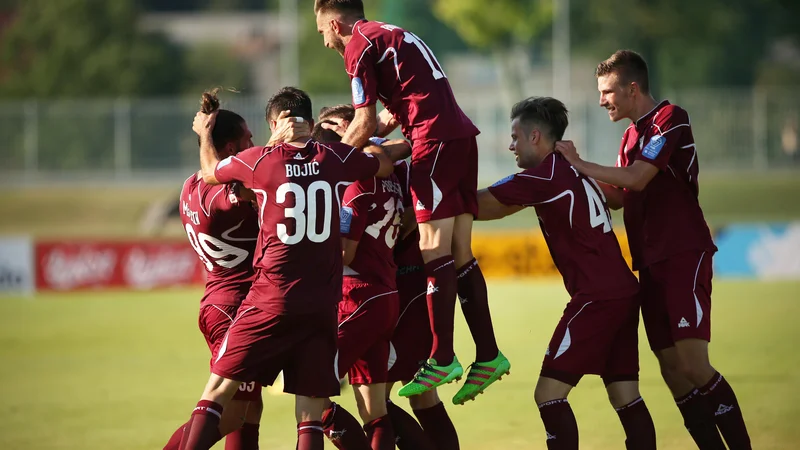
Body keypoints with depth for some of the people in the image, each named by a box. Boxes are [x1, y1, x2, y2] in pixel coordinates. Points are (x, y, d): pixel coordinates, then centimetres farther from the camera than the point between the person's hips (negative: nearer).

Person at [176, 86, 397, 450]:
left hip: (272, 299, -2)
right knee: (310, 416, 2)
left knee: (219, 388, 4)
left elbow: (210, 172, 20)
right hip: (324, 304, 2)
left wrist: (204, 134, 39)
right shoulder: (333, 158, 3)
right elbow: (387, 164, 22)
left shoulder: (258, 160, -1)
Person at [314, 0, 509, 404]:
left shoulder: (359, 45, -1)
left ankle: (443, 359, -15)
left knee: (435, 248, -11)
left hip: (435, 140, -9)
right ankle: (488, 355, 5)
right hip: (462, 136, 9)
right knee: (459, 254, 8)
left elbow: (366, 123, -6)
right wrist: (348, 137, 32)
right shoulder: (392, 36, 26)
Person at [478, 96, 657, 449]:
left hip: (596, 298, -9)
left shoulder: (543, 177, -8)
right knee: (625, 396, 8)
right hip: (624, 291, 9)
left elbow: (479, 204, -3)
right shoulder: (574, 172, 18)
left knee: (549, 393, -7)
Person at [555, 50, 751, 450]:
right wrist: (580, 176, 6)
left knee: (693, 365, -17)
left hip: (684, 257, -8)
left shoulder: (670, 118, -8)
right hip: (652, 263, 8)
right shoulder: (632, 135, 18)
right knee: (671, 369, 1)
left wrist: (580, 165, -11)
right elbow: (619, 197, 20)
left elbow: (637, 178, -18)